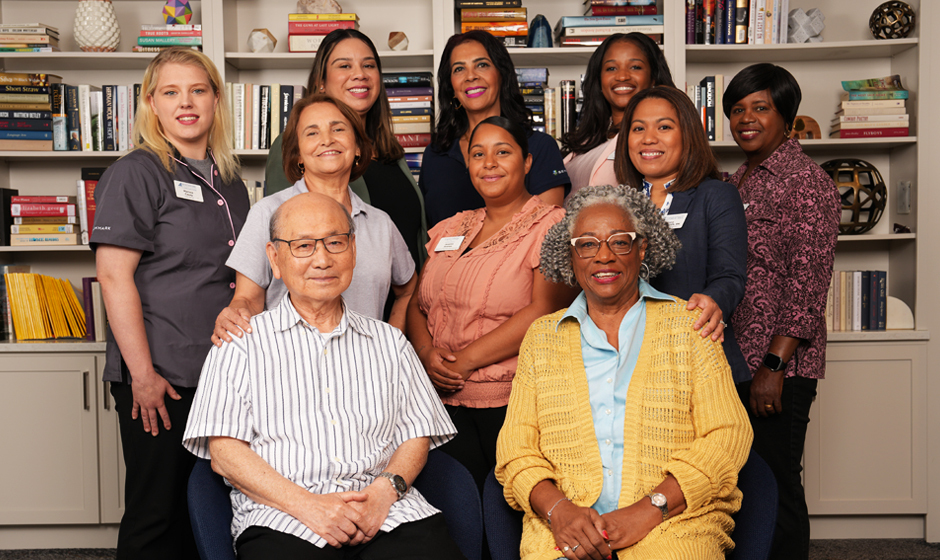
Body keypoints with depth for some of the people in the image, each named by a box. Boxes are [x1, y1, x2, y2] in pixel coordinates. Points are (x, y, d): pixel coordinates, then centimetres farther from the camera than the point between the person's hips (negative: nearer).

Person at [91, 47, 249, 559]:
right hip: (161, 378, -6)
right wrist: (142, 374, -18)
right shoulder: (136, 174, -6)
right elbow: (114, 275, -13)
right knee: (157, 513, 4)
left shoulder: (229, 181, 14)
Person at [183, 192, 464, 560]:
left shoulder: (390, 342, 21)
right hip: (281, 521, -2)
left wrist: (385, 490, -7)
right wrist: (305, 504, -12)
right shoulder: (242, 343, 11)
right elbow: (224, 452, 2)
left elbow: (417, 435, 15)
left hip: (389, 515, 2)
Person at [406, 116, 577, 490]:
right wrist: (427, 353, -6)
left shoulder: (549, 226, -2)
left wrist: (465, 361, -14)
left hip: (512, 403, -4)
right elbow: (416, 304, 16)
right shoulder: (449, 230, 18)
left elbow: (544, 312, -14)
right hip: (445, 402, 5)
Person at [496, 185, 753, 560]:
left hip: (675, 522, -1)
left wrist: (649, 509, -12)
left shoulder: (689, 325, 10)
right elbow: (515, 448, 9)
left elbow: (726, 437, 1)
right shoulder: (542, 337, 15)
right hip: (566, 528, 1)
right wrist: (558, 509, -11)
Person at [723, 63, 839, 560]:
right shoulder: (737, 181, 15)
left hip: (780, 368, -8)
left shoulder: (808, 183, -9)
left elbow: (807, 287, -15)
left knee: (776, 487, 0)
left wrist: (773, 365, -20)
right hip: (732, 363, 8)